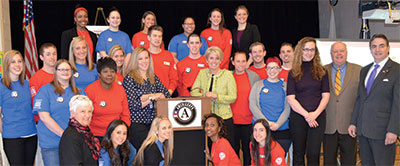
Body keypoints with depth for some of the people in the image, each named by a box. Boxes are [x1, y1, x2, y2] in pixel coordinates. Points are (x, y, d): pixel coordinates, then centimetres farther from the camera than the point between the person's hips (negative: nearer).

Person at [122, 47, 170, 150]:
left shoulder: (153, 77, 16)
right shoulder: (129, 78, -1)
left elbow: (167, 95, 7)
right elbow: (132, 105, -8)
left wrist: (150, 96, -9)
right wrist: (152, 98, -7)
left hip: (153, 122, 5)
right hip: (136, 123, -5)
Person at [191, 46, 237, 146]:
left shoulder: (227, 74, -3)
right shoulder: (202, 73, 8)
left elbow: (233, 97, -7)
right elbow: (193, 92, 4)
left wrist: (216, 96, -19)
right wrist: (204, 95, -15)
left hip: (224, 117, -3)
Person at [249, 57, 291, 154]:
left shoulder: (285, 86, 10)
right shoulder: (258, 85, 10)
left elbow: (288, 108, 3)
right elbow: (252, 105, 1)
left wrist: (278, 124, -11)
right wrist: (266, 122, -10)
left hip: (282, 130, 0)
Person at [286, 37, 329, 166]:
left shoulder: (321, 71, 8)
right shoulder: (293, 73, 4)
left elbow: (325, 96, 4)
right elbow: (290, 98, -3)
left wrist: (315, 113, -11)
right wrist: (306, 114, -11)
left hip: (318, 118, 0)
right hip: (298, 117, 0)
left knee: (314, 154, -2)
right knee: (298, 153, 7)